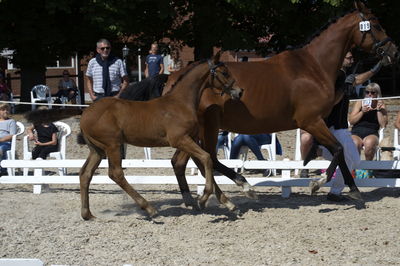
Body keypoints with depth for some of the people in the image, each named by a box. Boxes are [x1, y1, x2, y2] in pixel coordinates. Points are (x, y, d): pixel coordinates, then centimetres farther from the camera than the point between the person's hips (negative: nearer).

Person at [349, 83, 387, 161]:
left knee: (369, 143, -36)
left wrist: (378, 109, -6)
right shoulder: (360, 103, 11)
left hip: (372, 134, 0)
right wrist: (362, 112, -9)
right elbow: (351, 121, 3)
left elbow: (383, 125, 0)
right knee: (355, 144, -35)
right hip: (356, 133, 0)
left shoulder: (380, 105, 10)